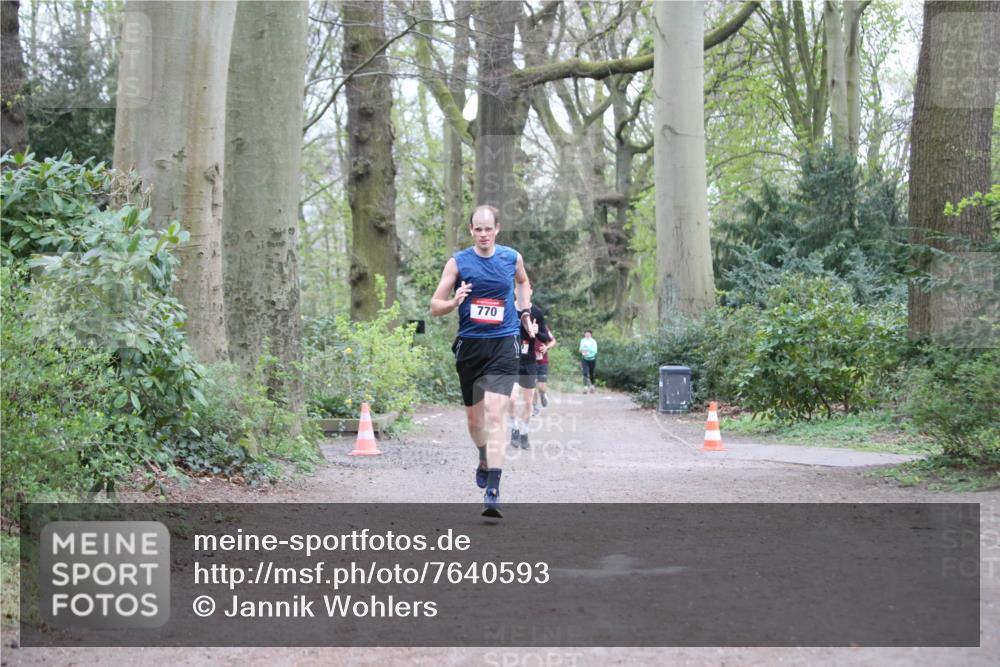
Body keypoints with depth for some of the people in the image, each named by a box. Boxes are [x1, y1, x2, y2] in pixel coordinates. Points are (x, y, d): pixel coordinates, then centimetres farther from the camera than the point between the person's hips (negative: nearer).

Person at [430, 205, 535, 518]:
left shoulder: (512, 257, 3)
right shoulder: (458, 262, -1)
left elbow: (523, 282, 27)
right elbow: (435, 307, -1)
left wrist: (525, 311, 14)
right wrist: (455, 302, -20)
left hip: (503, 344, -1)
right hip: (470, 345, 2)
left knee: (495, 414, -16)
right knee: (474, 416, 14)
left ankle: (493, 491, -20)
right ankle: (484, 459, 46)